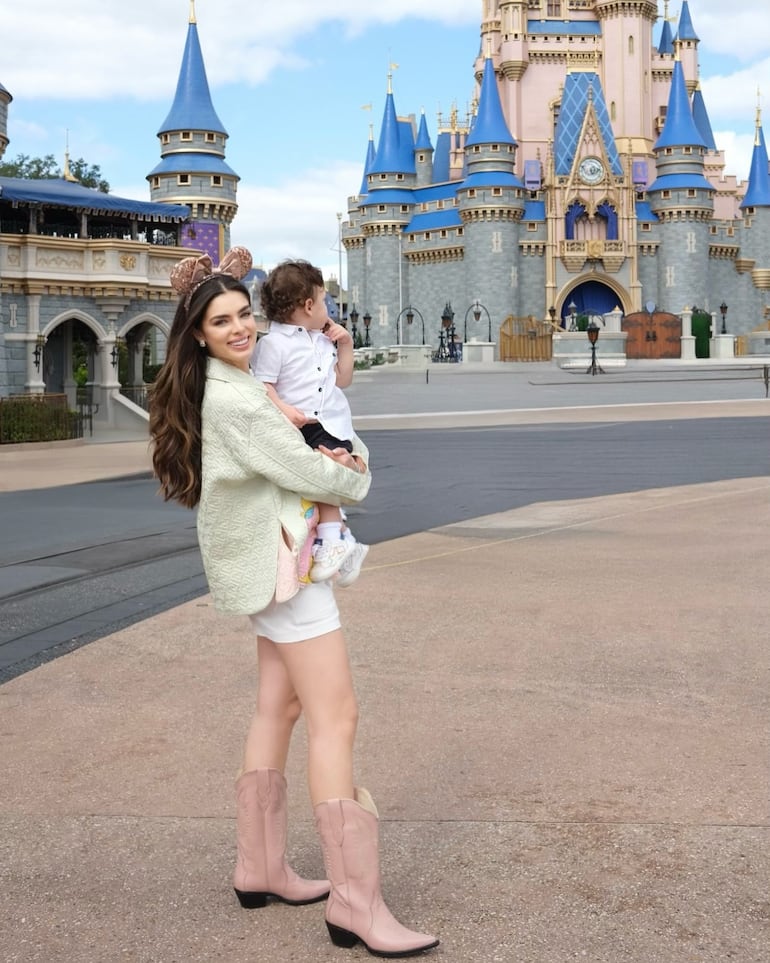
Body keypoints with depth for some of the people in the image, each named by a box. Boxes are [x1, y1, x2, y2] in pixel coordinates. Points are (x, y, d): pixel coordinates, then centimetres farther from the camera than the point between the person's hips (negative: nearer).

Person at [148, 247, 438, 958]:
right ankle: (354, 902, -9)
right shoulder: (233, 400, -19)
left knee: (278, 709, 14)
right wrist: (356, 477, 3)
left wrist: (339, 457, -7)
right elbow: (308, 475, -18)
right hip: (282, 562, -10)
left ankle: (260, 867, 23)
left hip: (274, 562, 10)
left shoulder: (239, 386, 12)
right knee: (335, 718, -11)